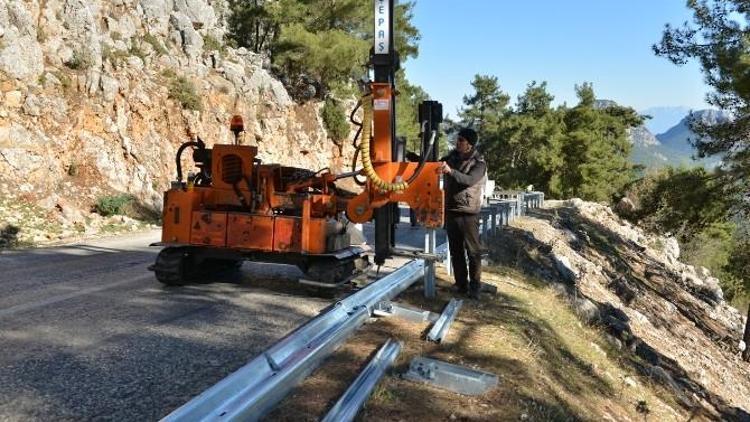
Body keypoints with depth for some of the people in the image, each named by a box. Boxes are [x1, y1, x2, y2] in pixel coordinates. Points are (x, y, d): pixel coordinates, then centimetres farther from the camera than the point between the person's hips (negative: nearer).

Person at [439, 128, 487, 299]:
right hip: (450, 211, 6)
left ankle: (474, 287, 6)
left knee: (473, 251, -1)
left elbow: (469, 180, -27)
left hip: (468, 213, -6)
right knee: (456, 250, 10)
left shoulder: (479, 163, -9)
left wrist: (451, 171, -41)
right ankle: (461, 284, 19)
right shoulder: (452, 157, 8)